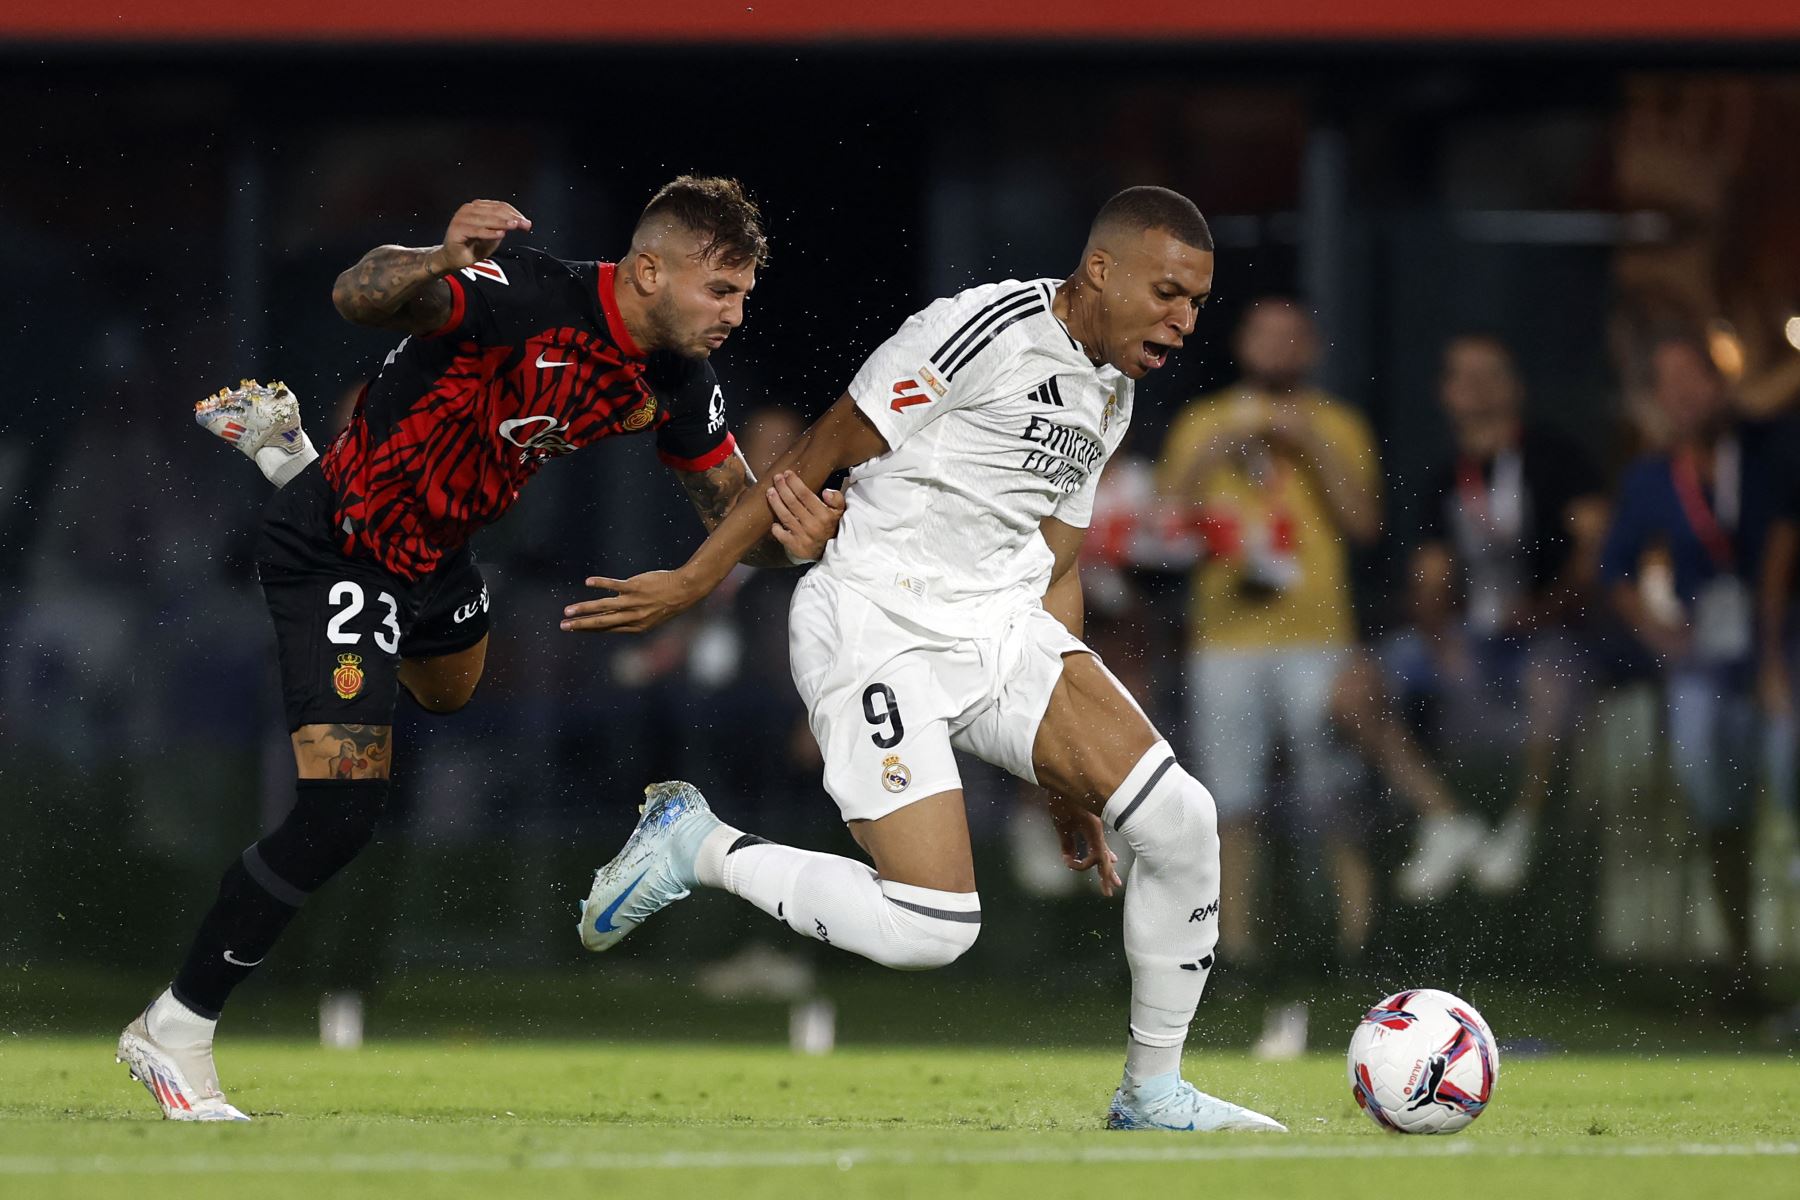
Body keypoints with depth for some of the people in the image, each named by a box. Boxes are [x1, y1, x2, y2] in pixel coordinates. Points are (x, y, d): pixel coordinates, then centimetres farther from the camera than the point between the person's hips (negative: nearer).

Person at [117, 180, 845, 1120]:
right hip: (340, 555, -8)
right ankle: (174, 1031, 0)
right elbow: (361, 297, -45)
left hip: (436, 548, 8)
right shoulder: (526, 298, -32)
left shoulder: (676, 385, -8)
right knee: (340, 812, -16)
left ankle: (280, 447, 49)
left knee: (449, 690, 39)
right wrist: (439, 263, -66)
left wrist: (792, 538, -25)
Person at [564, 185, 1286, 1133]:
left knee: (1178, 819, -10)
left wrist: (1071, 777, 23)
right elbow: (825, 450, -10)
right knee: (932, 929, -19)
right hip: (877, 626, -8)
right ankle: (695, 846, 4)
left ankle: (1152, 1095, 7)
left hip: (1004, 628, 8)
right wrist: (695, 581, -7)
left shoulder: (1109, 396, 14)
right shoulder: (988, 329, -14)